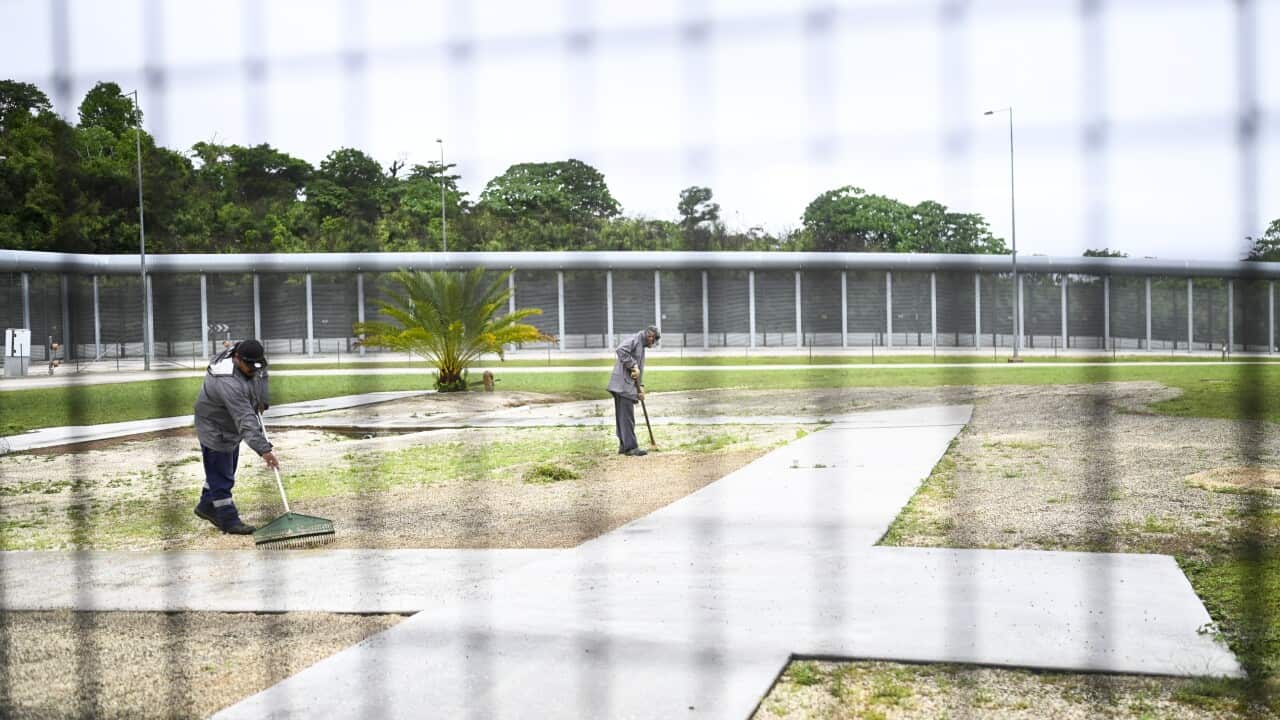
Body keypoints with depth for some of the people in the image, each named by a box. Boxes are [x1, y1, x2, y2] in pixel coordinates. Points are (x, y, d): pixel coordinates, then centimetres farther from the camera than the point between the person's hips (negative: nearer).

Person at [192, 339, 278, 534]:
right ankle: (228, 520, 4)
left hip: (232, 427, 10)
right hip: (215, 429, -10)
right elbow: (246, 421, -43)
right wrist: (264, 449, -46)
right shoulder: (229, 383, -40)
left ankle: (207, 507, 38)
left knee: (223, 470, 21)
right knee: (221, 476, -3)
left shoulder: (248, 360, -13)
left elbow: (261, 375, 12)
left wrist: (263, 400, 0)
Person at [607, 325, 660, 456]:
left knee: (623, 417, 13)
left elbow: (640, 370, 24)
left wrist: (640, 387, 11)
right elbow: (621, 350, -24)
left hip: (628, 386, 10)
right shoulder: (634, 340, -6)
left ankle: (624, 446, 18)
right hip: (623, 384, -10)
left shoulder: (642, 347, 24)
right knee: (627, 417, -9)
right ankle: (630, 447, -9)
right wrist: (633, 366, -21)